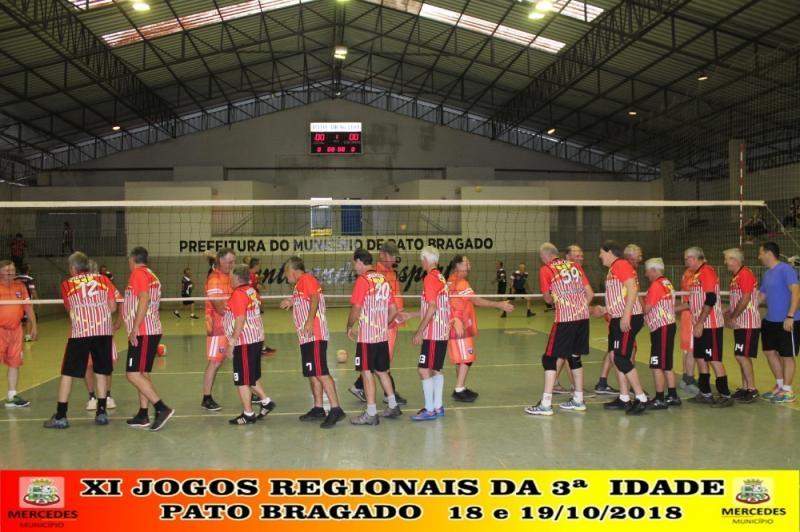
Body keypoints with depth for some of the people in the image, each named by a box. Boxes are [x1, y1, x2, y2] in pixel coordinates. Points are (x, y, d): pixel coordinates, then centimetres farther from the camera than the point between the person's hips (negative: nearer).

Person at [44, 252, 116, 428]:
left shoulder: (67, 285, 7)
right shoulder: (103, 279, 10)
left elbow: (70, 309, 12)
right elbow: (113, 307, 6)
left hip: (80, 331, -2)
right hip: (103, 330, 2)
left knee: (68, 373, 5)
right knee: (101, 371, 11)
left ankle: (60, 415, 5)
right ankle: (101, 412, 13)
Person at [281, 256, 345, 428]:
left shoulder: (306, 279, -7)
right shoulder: (300, 285, 23)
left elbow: (314, 298, -22)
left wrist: (310, 321, -32)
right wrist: (292, 303, 23)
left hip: (314, 335, -11)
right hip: (307, 337, 11)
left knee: (321, 372, -15)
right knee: (312, 374, 13)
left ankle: (335, 409, -17)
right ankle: (318, 409, 19)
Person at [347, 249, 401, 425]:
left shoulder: (362, 280, -12)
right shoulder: (384, 280, 9)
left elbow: (356, 309, -16)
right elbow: (394, 311, 11)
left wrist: (350, 327, -1)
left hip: (366, 336, -7)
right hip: (383, 336, 7)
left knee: (367, 372, 0)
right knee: (382, 371, 19)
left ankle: (371, 414, 3)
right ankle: (393, 406, 26)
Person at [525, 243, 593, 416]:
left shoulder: (546, 270, -2)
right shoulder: (575, 266, 13)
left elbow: (548, 299, 2)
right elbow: (590, 294, 12)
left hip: (564, 319, -6)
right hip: (583, 317, 6)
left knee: (550, 358, 1)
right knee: (575, 357, 18)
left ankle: (546, 404, -2)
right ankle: (578, 400, 25)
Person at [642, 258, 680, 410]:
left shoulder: (656, 285, -14)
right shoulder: (667, 283, 14)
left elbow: (646, 309, -14)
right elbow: (661, 306, 10)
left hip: (661, 328, -9)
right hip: (668, 325, 9)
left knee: (657, 366, -4)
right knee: (666, 365, 15)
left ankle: (660, 399, -1)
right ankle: (672, 396, 21)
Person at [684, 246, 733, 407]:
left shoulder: (707, 271, -14)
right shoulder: (697, 274, 16)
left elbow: (711, 299, -21)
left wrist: (700, 323, -22)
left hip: (710, 325, -10)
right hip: (700, 325, 10)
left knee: (714, 359, -6)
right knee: (700, 358, 13)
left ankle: (725, 396, 0)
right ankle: (705, 394, 20)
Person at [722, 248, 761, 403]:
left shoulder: (745, 274, -15)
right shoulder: (736, 276, 15)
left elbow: (745, 300, -20)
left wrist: (732, 318, -14)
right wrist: (726, 313, 7)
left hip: (748, 324, -10)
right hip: (740, 324, 10)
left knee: (742, 356, -9)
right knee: (742, 357, 12)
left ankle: (752, 390, -3)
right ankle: (745, 388, 18)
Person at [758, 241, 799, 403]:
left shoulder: (785, 270, -14)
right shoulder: (766, 274, 11)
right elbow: (761, 297, 19)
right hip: (770, 321, 9)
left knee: (786, 355, 1)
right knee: (770, 351, 13)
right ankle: (780, 385, 28)